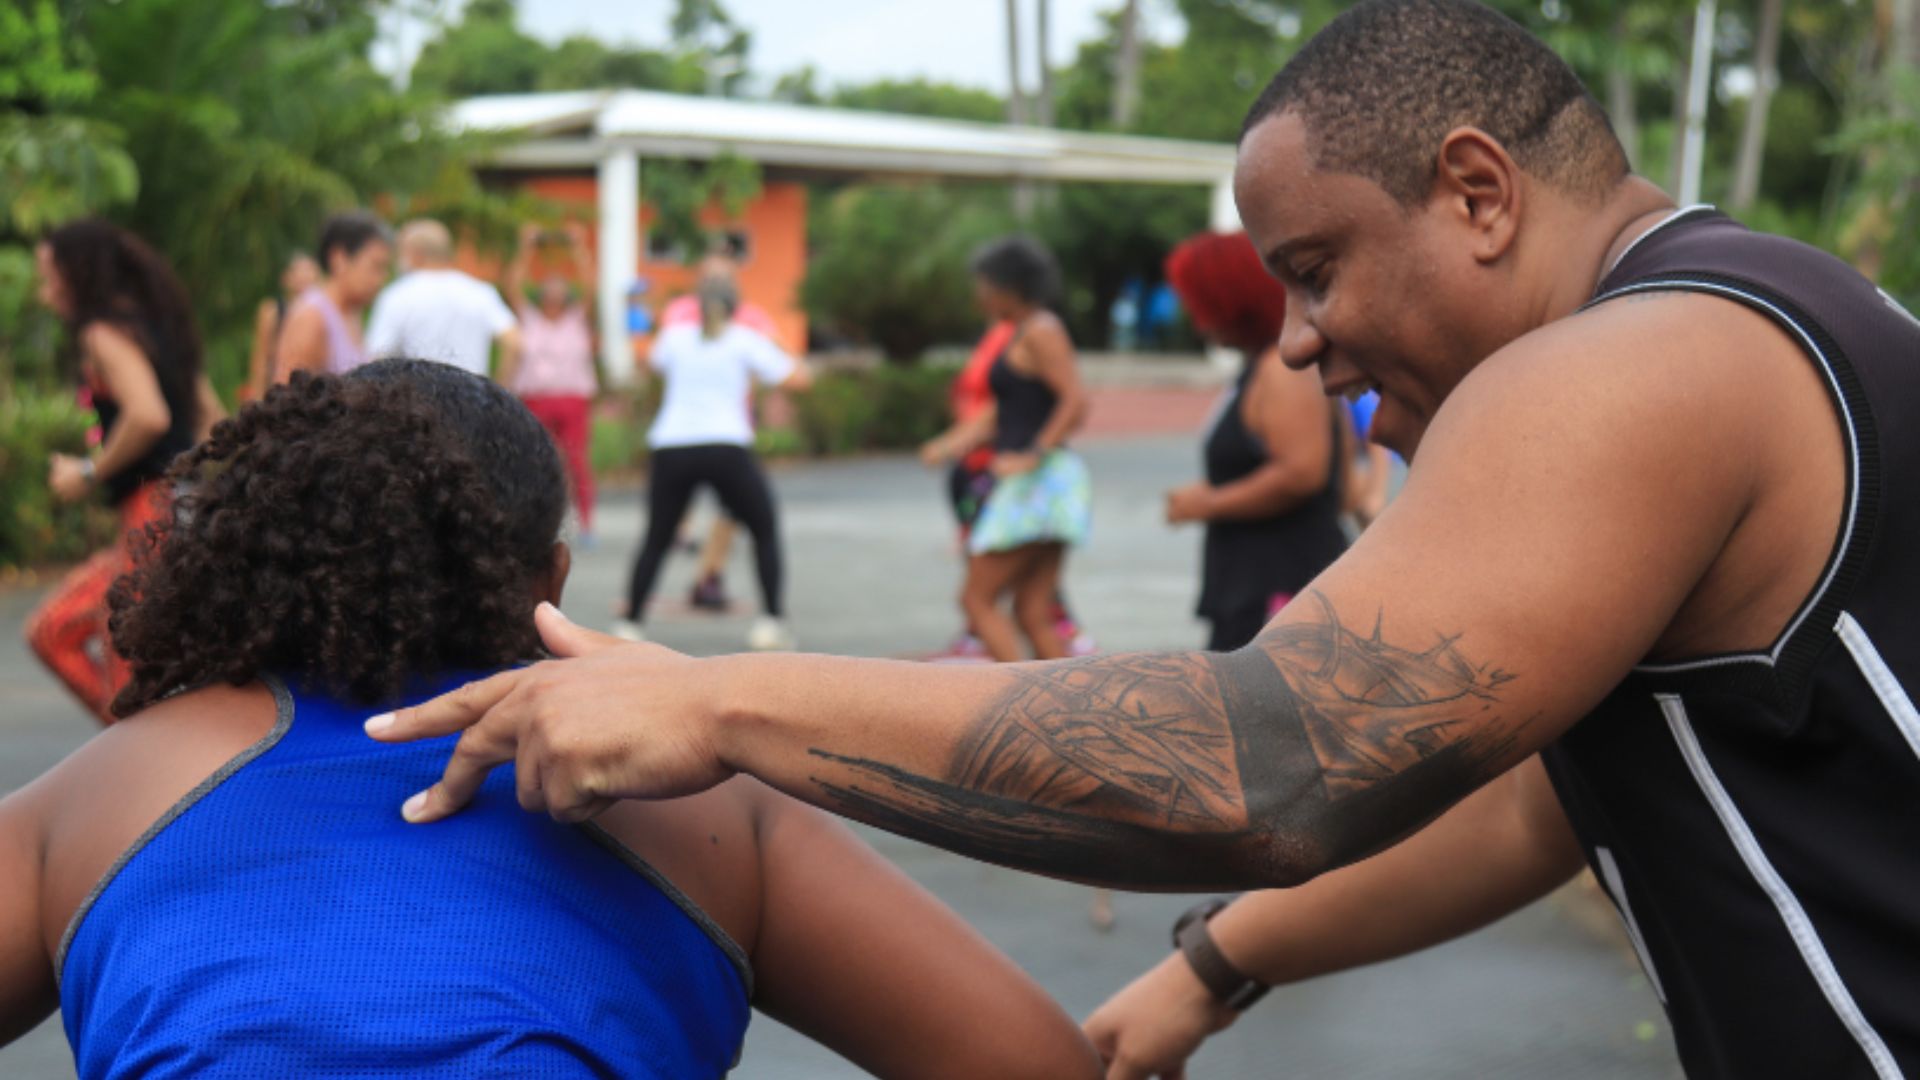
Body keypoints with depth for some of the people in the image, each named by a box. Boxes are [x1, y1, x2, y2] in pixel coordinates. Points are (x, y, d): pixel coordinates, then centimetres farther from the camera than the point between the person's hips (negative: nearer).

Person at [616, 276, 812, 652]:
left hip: (670, 448, 2)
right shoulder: (745, 341, 8)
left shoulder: (676, 335, 15)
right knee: (765, 531, 14)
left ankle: (629, 623, 7)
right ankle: (771, 621, 4)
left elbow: (652, 361, 37)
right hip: (726, 448, -2)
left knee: (656, 540, 16)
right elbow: (799, 378, 7)